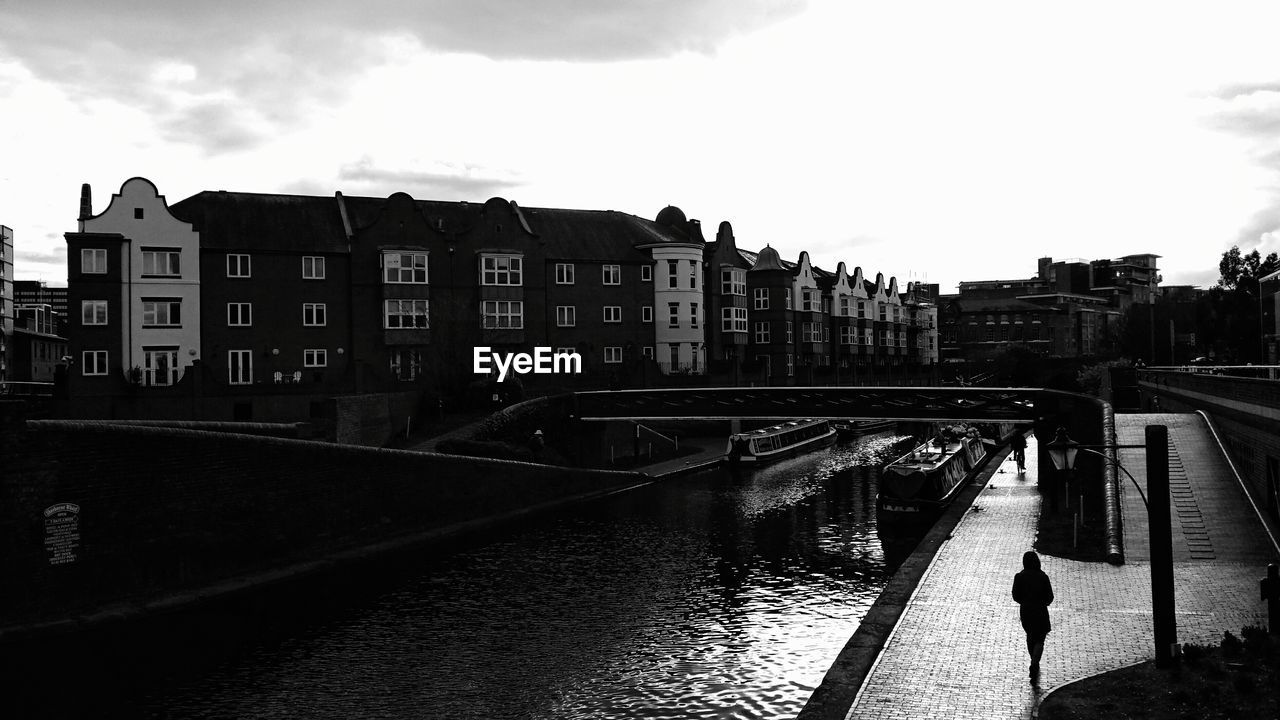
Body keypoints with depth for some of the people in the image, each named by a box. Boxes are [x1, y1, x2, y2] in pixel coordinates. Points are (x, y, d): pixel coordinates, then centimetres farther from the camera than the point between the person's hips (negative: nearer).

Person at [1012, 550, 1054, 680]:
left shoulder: (1019, 577, -9)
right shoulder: (1043, 577, -11)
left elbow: (1016, 597, -4)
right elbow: (1050, 597, -6)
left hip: (1025, 611, 2)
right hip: (1040, 611, -2)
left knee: (1030, 636, 24)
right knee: (1039, 640, 8)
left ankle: (1034, 663, 35)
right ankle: (1034, 665, -12)